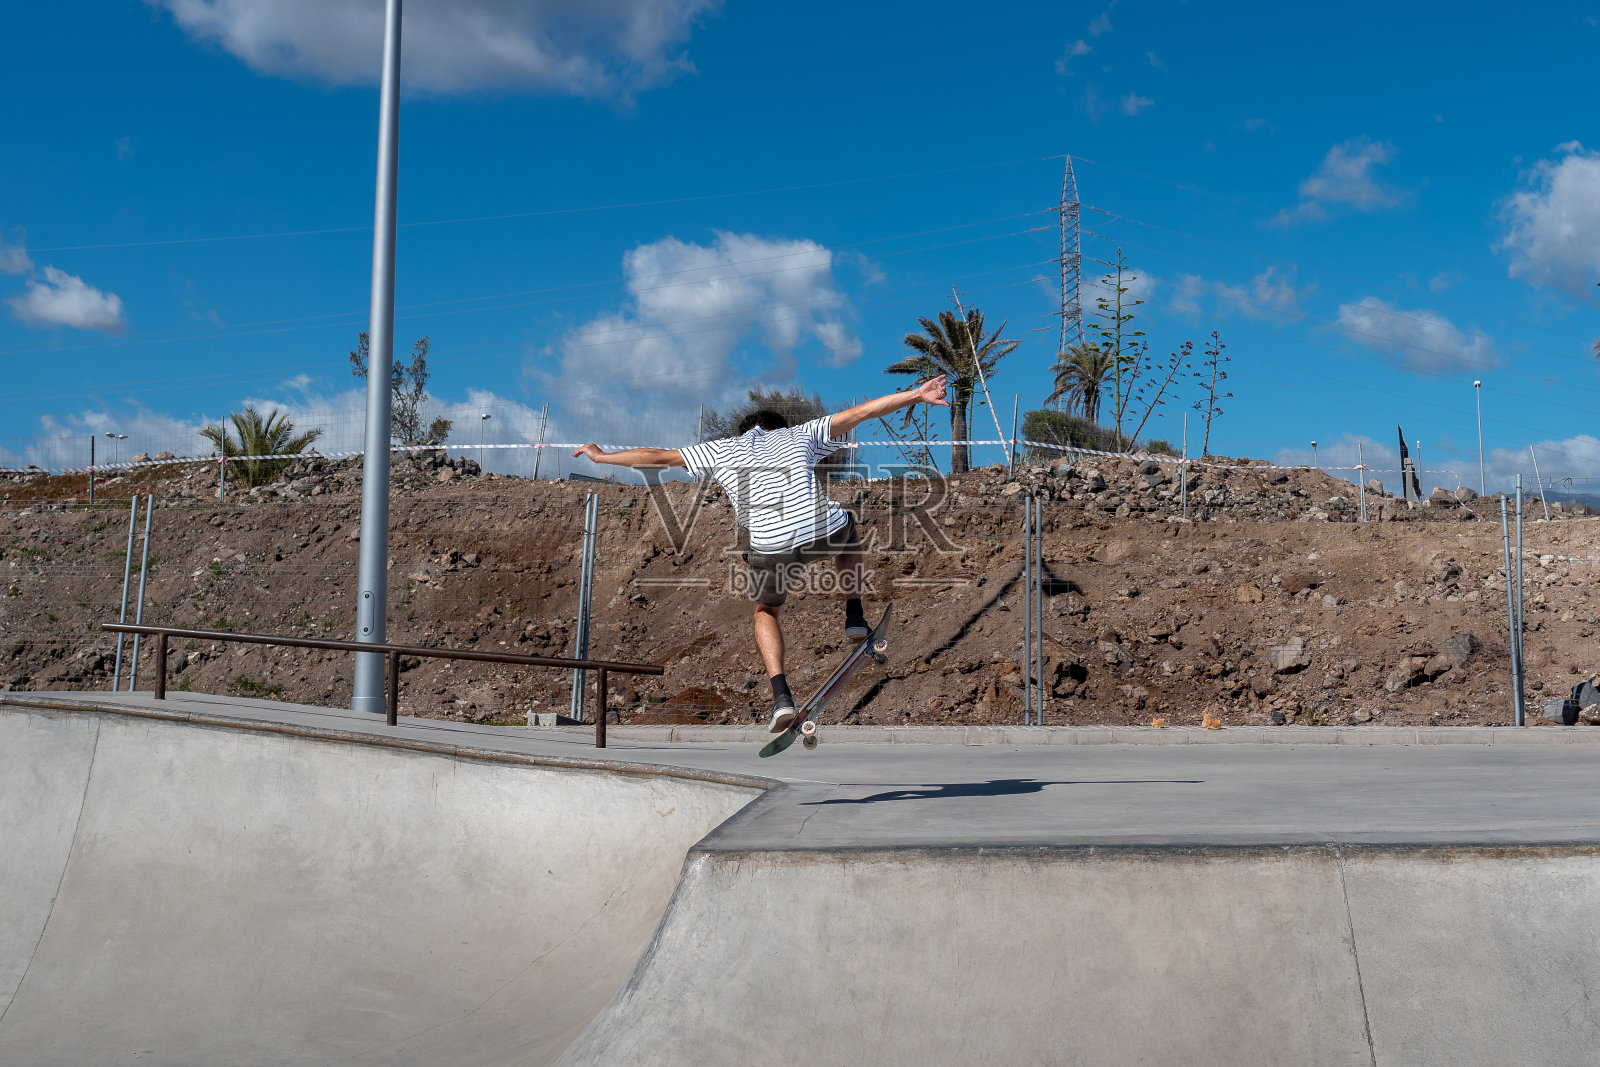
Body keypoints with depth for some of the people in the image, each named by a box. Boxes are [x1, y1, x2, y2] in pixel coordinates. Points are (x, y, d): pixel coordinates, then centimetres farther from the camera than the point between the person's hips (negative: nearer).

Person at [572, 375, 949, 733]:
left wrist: (603, 456, 42)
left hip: (770, 546, -1)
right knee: (847, 529, 39)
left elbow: (658, 456, 30)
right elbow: (860, 412, 20)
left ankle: (781, 695, 8)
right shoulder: (802, 434, 25)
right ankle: (854, 617, 34)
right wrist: (915, 395, 22)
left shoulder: (721, 449, 25)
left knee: (764, 612, 27)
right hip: (824, 530, 1)